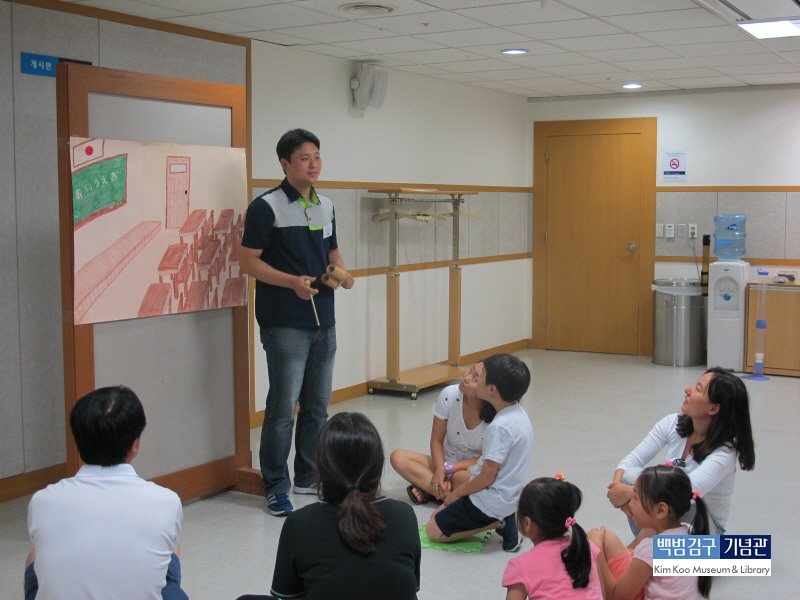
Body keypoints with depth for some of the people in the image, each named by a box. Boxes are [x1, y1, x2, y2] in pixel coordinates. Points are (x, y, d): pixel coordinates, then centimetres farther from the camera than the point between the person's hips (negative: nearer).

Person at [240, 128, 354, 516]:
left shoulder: (326, 206, 14)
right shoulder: (266, 207, -7)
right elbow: (248, 261, -10)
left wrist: (342, 274, 1)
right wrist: (292, 281, -22)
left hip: (324, 322, 7)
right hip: (285, 324, -7)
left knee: (317, 405, 14)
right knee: (283, 407, -4)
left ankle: (309, 477, 27)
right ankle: (276, 487, 9)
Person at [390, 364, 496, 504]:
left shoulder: (495, 415, -23)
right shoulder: (449, 395, -16)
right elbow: (437, 441, -7)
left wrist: (446, 469, -21)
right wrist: (440, 470, -22)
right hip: (445, 463, 5)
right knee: (398, 457, -18)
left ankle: (429, 490, -16)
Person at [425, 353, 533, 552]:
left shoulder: (500, 426, -27)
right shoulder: (518, 414, 1)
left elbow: (487, 478, -22)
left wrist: (457, 493, -6)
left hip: (492, 501, -9)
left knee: (433, 530, 0)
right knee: (438, 514, 18)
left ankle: (497, 523, -5)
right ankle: (502, 519, 8)